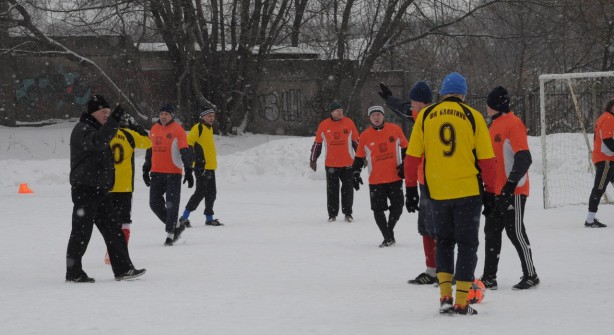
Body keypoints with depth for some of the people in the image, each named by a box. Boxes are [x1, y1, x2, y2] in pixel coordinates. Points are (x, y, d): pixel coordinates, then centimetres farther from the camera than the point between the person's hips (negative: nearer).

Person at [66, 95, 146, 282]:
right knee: (82, 231, -5)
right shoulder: (82, 129, -12)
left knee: (112, 230, 6)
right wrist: (113, 120, -38)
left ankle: (122, 269, 7)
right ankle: (73, 273, 2)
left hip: (99, 189, 10)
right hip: (85, 189, -10)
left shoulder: (97, 129, 20)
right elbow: (97, 142, -33)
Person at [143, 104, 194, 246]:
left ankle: (170, 233, 2)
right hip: (157, 173, 6)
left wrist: (188, 171, -14)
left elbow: (185, 152, -8)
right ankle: (176, 225, 19)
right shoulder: (154, 129, 11)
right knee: (155, 204, 4)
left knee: (171, 205, -5)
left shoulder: (178, 130, -5)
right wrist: (146, 169, 20)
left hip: (173, 174, -6)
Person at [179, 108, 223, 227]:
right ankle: (184, 218, -9)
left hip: (210, 167, 9)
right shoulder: (198, 128, -10)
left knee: (211, 193, 11)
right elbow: (188, 143, -17)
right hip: (201, 168, -9)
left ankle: (209, 218, 19)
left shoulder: (209, 128, 18)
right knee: (201, 192, -12)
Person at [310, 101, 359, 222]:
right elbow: (317, 144, 8)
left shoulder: (349, 123, 1)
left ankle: (348, 213, 12)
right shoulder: (323, 125, 0)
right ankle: (332, 214, 11)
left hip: (347, 163, 0)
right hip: (331, 164, 0)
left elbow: (356, 141, 8)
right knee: (332, 190, 3)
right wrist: (313, 160, 9)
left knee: (348, 189, 3)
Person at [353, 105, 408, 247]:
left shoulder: (395, 129, 0)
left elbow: (405, 148, 12)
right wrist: (356, 173, -2)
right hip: (376, 181, 0)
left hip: (395, 177, 1)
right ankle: (388, 237, 9)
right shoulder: (365, 136, -1)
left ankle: (390, 229, 30)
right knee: (378, 210, -3)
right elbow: (359, 157, 7)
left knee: (397, 208, 3)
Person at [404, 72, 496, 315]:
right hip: (468, 191, -2)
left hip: (437, 192, 2)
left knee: (444, 241, 19)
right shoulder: (473, 117, -1)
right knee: (467, 244, 7)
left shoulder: (425, 116, 3)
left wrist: (411, 188, 10)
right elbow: (487, 159, -2)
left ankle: (445, 297, 8)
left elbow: (412, 156, 2)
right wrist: (490, 193, 5)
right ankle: (461, 303, 3)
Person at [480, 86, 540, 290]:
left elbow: (524, 158, -21)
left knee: (515, 231, -5)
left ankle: (530, 275, 4)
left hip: (513, 190, -9)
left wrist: (512, 181, -28)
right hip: (495, 190, 9)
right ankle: (489, 277, 14)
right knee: (491, 232, 9)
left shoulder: (513, 124, -14)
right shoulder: (495, 125, 15)